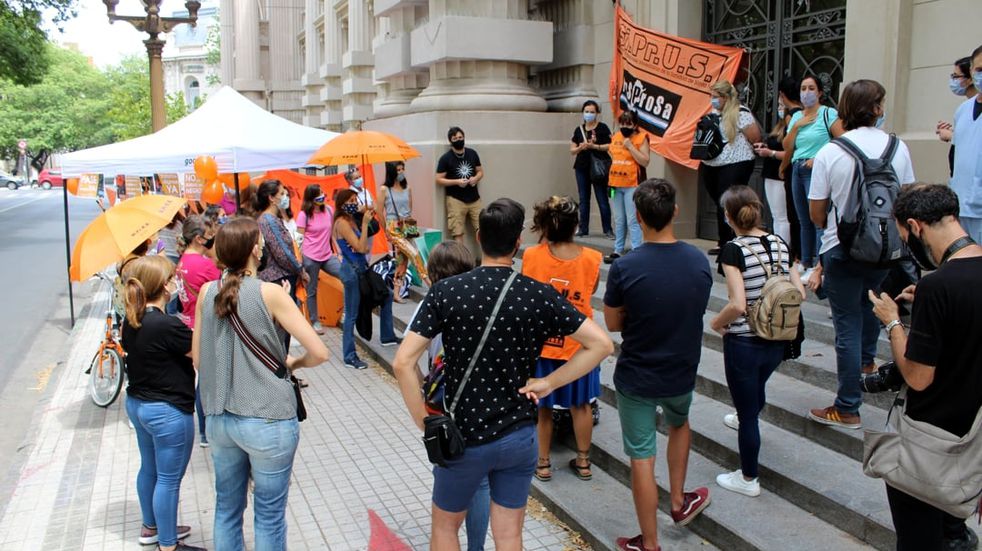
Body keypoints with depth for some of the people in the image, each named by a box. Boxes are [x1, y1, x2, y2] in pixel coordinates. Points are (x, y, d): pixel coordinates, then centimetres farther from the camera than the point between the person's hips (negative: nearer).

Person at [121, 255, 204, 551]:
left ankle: (151, 527, 42)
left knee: (149, 468, 24)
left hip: (136, 403, 9)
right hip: (168, 412, -9)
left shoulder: (131, 321, 0)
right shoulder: (167, 326, -26)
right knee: (169, 479, 5)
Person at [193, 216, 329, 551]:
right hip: (268, 420, -5)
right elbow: (319, 353, -14)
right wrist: (294, 363, 5)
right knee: (269, 517, 10)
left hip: (218, 419, 5)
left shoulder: (207, 292, 1)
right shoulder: (270, 293, -13)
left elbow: (197, 359, 10)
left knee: (227, 509, 20)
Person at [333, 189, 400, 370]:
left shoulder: (350, 220, 10)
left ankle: (387, 337, 29)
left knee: (387, 295, 17)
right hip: (352, 270, -9)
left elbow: (362, 248, 9)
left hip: (362, 268, 9)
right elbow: (360, 248, -20)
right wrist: (365, 223, -18)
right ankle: (349, 357, 5)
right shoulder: (342, 223, -16)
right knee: (352, 315, -3)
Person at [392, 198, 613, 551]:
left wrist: (425, 424, -7)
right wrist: (549, 383, -4)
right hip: (519, 438, 1)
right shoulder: (540, 296, -9)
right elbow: (602, 344, -8)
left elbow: (403, 362, -17)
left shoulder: (446, 292, -13)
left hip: (463, 438, -1)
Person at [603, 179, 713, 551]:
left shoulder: (625, 268, -21)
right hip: (682, 374, 4)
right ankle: (679, 501, 40)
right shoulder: (700, 262, -8)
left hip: (636, 378, -4)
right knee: (679, 423, 34)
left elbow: (612, 324, -8)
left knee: (642, 458, 8)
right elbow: (695, 311, 7)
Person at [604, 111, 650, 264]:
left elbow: (645, 161, -12)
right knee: (619, 221, 13)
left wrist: (630, 146, -16)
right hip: (616, 184, 6)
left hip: (632, 185, -6)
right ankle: (618, 251, 19)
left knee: (632, 221, -10)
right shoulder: (616, 137, 13)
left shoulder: (641, 138, -4)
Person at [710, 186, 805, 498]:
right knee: (756, 389, 35)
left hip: (743, 343, -7)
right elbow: (799, 294, 0)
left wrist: (716, 323, -8)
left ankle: (748, 480, 26)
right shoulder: (780, 244, -1)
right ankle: (746, 420, 66)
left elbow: (738, 305, -27)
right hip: (776, 341, 7)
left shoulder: (733, 250, -19)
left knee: (746, 410, 10)